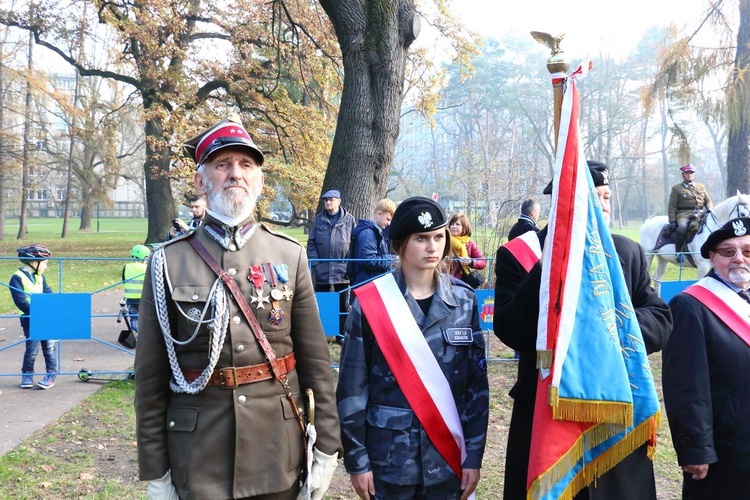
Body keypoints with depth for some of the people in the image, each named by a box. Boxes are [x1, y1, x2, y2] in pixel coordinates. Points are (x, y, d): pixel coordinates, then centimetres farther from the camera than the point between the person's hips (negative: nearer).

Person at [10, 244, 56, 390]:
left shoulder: (40, 277, 13)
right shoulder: (17, 278, -10)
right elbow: (21, 301, -17)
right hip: (31, 321, -6)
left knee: (49, 347, 6)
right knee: (32, 349, -2)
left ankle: (51, 374, 16)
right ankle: (27, 375, 17)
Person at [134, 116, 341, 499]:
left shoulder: (290, 255, 1)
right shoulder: (168, 262, -3)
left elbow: (315, 360, 2)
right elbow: (151, 375, -1)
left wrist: (327, 446, 1)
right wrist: (154, 469, 0)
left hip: (278, 453, 1)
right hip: (198, 456, -1)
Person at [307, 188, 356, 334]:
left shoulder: (349, 219, 1)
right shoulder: (318, 220, 6)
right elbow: (311, 244, 6)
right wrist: (315, 263, -5)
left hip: (342, 271, -1)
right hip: (322, 271, 1)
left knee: (343, 305, 8)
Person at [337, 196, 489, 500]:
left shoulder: (464, 301, 0)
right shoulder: (370, 303, -8)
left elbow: (477, 383, 2)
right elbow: (352, 387, -5)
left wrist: (474, 455, 0)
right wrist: (357, 460, -4)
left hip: (448, 459, 2)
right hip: (388, 458, -2)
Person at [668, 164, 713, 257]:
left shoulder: (701, 187, 22)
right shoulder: (676, 188, 9)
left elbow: (708, 201, 22)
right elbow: (672, 206, 2)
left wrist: (709, 208, -3)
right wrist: (672, 221, -9)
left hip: (700, 214, 5)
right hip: (683, 214, -5)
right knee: (683, 227, -36)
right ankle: (678, 252, -28)